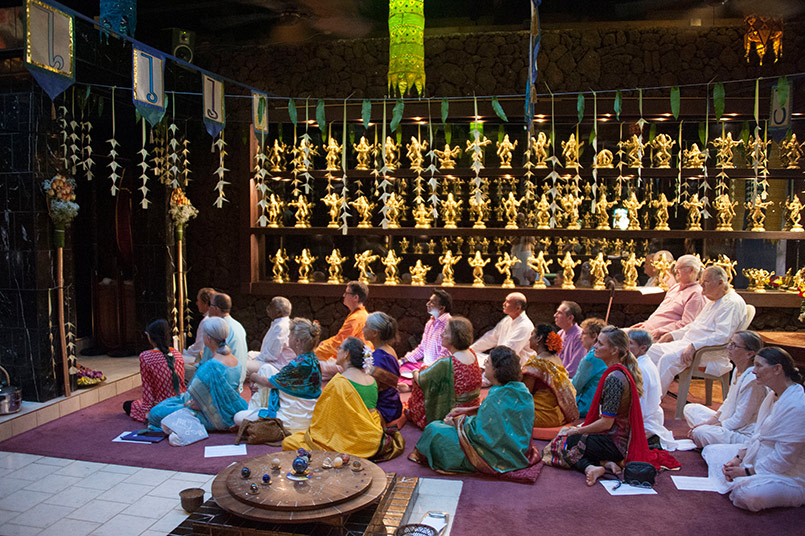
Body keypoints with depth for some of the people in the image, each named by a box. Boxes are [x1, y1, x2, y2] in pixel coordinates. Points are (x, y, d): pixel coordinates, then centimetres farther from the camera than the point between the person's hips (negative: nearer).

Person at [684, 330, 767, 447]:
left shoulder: (752, 380, -26)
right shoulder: (738, 370, 5)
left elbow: (739, 420, -21)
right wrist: (711, 421, 3)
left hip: (744, 435, -10)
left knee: (700, 433, -32)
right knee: (690, 409, 10)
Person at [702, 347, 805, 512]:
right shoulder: (773, 396, 7)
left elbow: (784, 457, -25)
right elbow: (758, 435, 13)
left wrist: (747, 472, -18)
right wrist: (738, 459, 1)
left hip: (788, 475, -10)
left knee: (746, 493, -36)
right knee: (711, 451, 11)